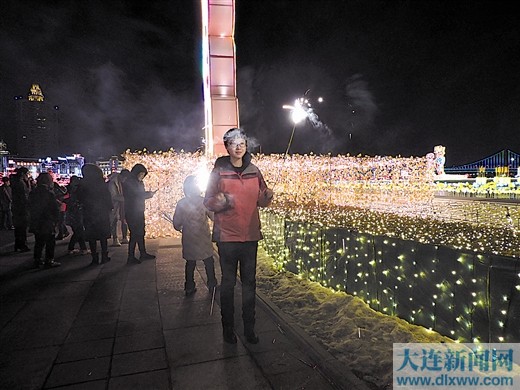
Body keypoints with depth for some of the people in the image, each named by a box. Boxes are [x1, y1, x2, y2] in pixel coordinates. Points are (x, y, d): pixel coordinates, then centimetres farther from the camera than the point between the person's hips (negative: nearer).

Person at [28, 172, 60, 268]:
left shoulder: (32, 193, 6)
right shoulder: (49, 194, -15)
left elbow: (30, 208, 13)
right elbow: (56, 209, -13)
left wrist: (33, 220, 19)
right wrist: (55, 221, -1)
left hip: (35, 223, 7)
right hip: (47, 224, -6)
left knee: (39, 242, 16)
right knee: (50, 243, 2)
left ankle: (37, 260, 20)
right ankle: (49, 261, 4)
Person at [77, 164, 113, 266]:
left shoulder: (82, 185, -5)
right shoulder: (102, 183, -4)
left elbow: (80, 199, 4)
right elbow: (108, 199, -3)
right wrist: (109, 209, 5)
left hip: (89, 214, -1)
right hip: (102, 213, 1)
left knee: (91, 236, 5)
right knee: (103, 235, 10)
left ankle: (95, 258, 5)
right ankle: (104, 256, 12)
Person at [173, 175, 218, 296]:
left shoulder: (181, 204, -6)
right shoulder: (204, 201, -12)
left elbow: (176, 224, -4)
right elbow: (214, 217, -10)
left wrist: (181, 229, 17)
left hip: (188, 239, 2)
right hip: (203, 238, -2)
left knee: (190, 263, 13)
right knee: (209, 262, 13)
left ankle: (189, 288, 18)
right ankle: (212, 286, 19)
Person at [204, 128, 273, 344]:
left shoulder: (254, 171, 6)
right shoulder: (218, 172, -3)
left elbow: (262, 201, 12)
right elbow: (208, 202, -3)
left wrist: (267, 196, -10)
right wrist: (220, 202, -24)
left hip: (250, 235, 3)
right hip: (227, 236, -3)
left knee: (249, 282, 11)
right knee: (228, 282, 7)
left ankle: (249, 327, 25)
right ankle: (228, 328, 21)